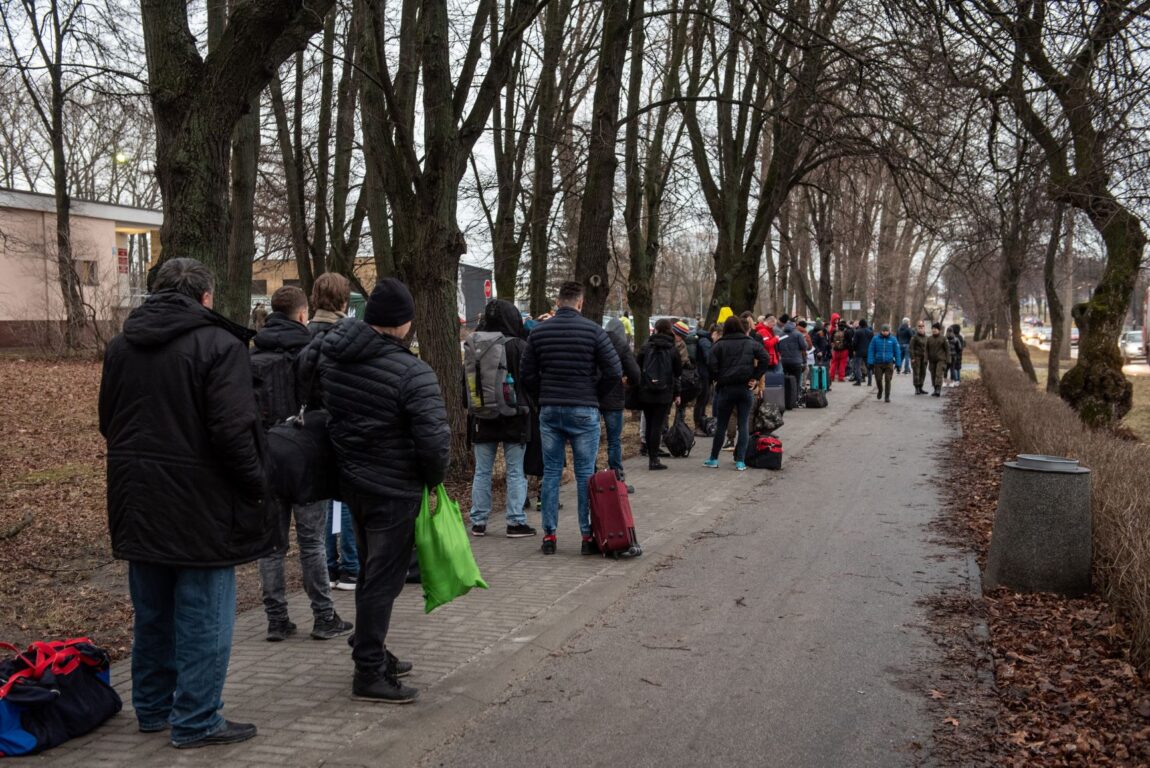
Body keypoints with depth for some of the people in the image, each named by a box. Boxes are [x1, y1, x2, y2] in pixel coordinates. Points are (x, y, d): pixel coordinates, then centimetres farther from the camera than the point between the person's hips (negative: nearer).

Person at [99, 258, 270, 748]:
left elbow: (108, 422, 16)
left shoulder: (120, 346, 9)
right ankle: (196, 722, 10)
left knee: (151, 613, 19)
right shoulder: (218, 344, -14)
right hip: (200, 505, -7)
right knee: (202, 616, 4)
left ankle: (152, 708, 31)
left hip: (137, 503, 7)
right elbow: (233, 430, -21)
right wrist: (255, 486, -10)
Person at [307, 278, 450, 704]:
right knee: (384, 578, 3)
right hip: (394, 489, -8)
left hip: (350, 478, 8)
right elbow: (434, 440, -25)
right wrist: (434, 478, -5)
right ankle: (369, 673, 11)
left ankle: (373, 653, 37)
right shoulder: (412, 373, -23)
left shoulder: (331, 350, -1)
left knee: (371, 570, 22)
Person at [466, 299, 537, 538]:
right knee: (515, 472, 5)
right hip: (514, 418, -3)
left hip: (482, 418, 3)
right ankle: (516, 522, 5)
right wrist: (528, 407, 6)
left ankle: (478, 521, 13)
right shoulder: (519, 346, -13)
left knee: (482, 471, 10)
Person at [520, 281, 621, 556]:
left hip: (549, 411, 3)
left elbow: (528, 375, 4)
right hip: (584, 410, -3)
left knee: (551, 472, 9)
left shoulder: (538, 332, 3)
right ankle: (588, 536, 6)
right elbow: (614, 371, -8)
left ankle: (549, 535, 10)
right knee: (585, 474, 3)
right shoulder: (593, 330, -5)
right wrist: (594, 393, 7)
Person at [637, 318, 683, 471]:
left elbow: (638, 368, 3)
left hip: (645, 393, 2)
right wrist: (677, 394, 11)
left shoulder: (645, 348, 0)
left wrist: (639, 388, 12)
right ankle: (654, 460, -4)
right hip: (665, 394, -2)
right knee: (658, 426, -1)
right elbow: (678, 373, 3)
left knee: (649, 425, 12)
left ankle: (651, 457, 17)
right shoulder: (673, 350, -2)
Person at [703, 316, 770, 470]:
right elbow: (765, 359, -6)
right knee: (744, 425, 5)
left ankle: (713, 459, 15)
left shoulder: (719, 345, 0)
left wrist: (717, 380, 4)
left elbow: (711, 365, -10)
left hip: (725, 388, -1)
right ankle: (740, 461, 2)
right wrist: (755, 377, -3)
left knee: (721, 425, 8)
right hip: (745, 388, 1)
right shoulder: (752, 343, 5)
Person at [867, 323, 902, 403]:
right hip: (878, 363, 1)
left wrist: (898, 364, 1)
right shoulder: (875, 339, -1)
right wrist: (871, 362, -6)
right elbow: (871, 351, 0)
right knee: (878, 379, 4)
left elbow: (897, 352, 4)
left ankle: (887, 396, 8)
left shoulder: (893, 339, 1)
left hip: (889, 364, 0)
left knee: (888, 380, -3)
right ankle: (880, 391, 33)